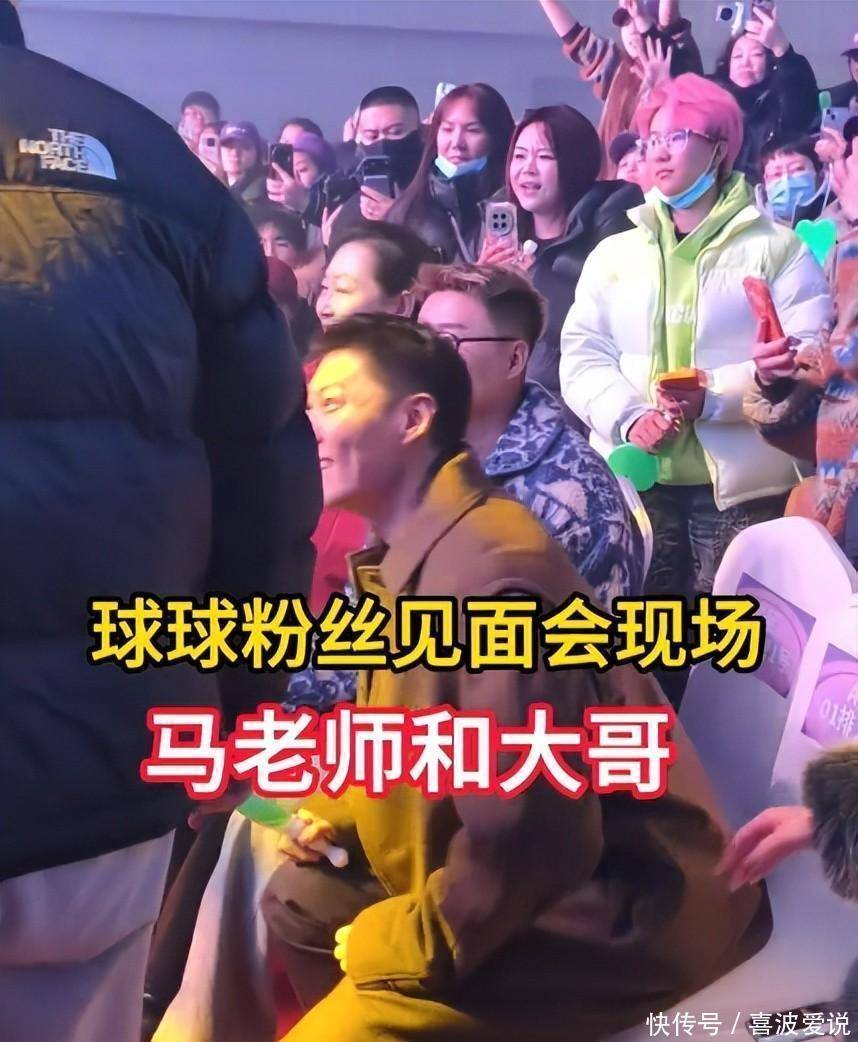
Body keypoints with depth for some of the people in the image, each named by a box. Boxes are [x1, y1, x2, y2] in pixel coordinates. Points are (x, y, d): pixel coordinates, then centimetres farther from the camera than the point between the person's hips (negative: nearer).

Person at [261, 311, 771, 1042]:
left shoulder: (489, 577, -26)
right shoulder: (409, 554, 6)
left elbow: (528, 833, -28)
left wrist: (406, 943, -15)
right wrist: (340, 811, 6)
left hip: (615, 911, -9)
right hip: (501, 879, 10)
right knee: (301, 902, 15)